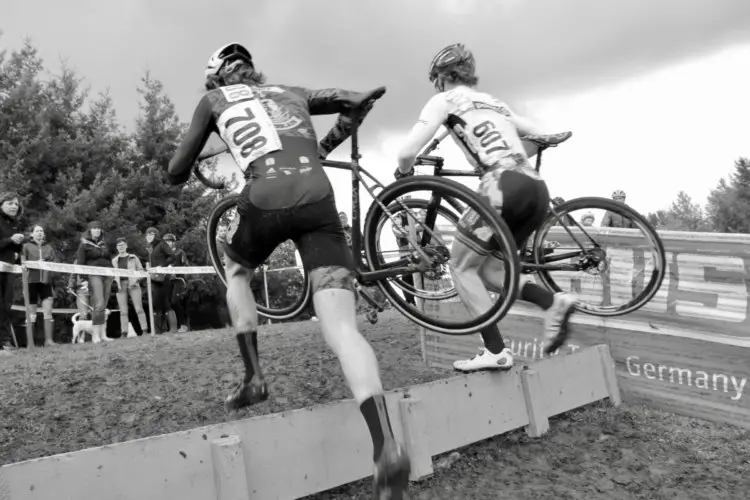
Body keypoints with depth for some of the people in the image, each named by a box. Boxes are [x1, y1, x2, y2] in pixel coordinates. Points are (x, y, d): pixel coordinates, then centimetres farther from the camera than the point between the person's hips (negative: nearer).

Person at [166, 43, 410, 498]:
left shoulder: (214, 100, 25)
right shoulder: (291, 93, 32)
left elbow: (177, 173, 24)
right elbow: (364, 98, 27)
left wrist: (202, 158, 47)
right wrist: (325, 147, 38)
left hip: (266, 202, -2)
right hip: (319, 201, 2)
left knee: (237, 272, 32)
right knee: (342, 327, -7)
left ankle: (254, 378, 23)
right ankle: (386, 445, -25)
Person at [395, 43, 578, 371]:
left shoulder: (445, 100, 11)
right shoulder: (493, 102, 30)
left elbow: (408, 152, 1)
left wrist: (403, 172, 23)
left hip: (504, 187, -7)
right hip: (539, 190, 7)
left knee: (461, 267, 6)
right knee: (487, 268, 18)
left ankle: (496, 352, -2)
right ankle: (553, 301, -1)